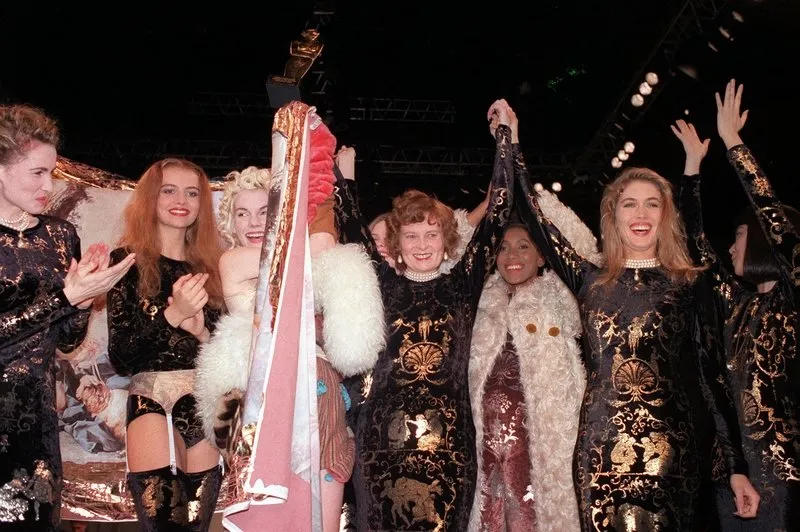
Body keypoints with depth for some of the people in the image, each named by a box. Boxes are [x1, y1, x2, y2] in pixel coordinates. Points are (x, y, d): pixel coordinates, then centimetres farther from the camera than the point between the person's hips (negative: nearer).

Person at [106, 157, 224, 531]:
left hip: (204, 399, 3)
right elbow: (119, 357, -5)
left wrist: (202, 332, -7)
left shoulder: (210, 265, 15)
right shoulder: (128, 260, 4)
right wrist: (172, 314, -16)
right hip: (151, 395, -3)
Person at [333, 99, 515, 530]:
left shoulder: (464, 284, 7)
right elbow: (350, 224, 7)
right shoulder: (382, 284, 7)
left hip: (449, 438, 0)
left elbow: (496, 216, 7)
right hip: (384, 434, 0)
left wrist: (505, 136, 8)